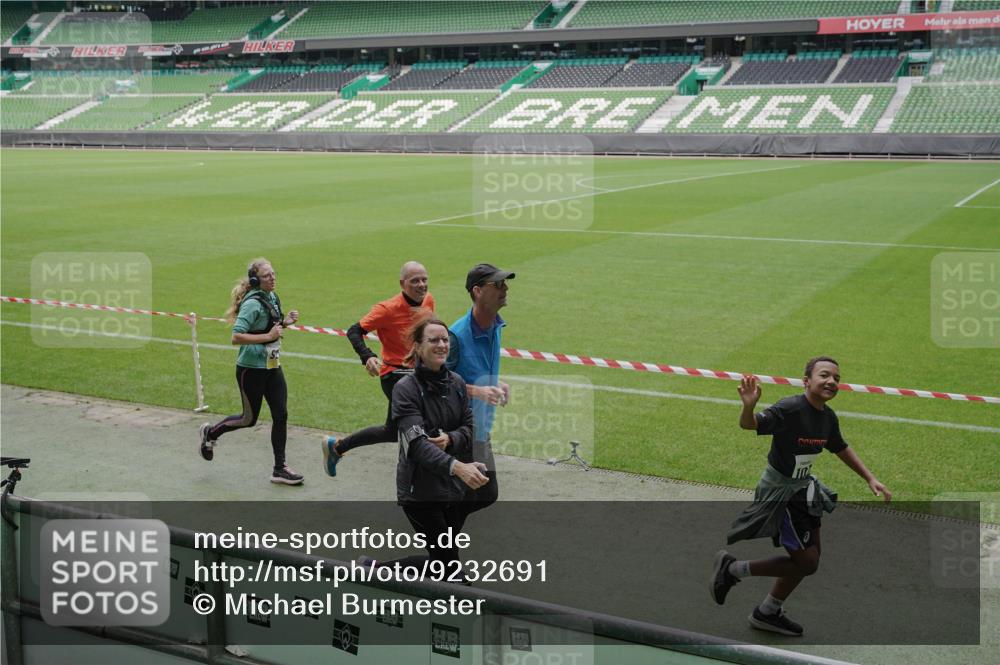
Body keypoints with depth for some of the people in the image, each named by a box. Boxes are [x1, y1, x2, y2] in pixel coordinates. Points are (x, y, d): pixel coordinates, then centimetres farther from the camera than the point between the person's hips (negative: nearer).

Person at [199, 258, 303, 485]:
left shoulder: (271, 297, 6)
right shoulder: (253, 303, -20)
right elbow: (237, 337, -27)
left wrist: (285, 322, 3)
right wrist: (268, 336, -30)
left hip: (272, 366, 8)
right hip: (251, 369, -7)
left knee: (281, 415, 3)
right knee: (249, 419, 7)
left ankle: (279, 469, 11)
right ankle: (211, 432, 34)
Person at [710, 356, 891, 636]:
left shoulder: (828, 417, 0)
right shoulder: (790, 409, -25)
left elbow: (841, 449, 18)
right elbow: (750, 425, -36)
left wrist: (870, 479, 15)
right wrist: (749, 406, -58)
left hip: (802, 488, 9)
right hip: (779, 492, -9)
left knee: (809, 558, 17)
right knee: (806, 563, -5)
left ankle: (768, 613, 35)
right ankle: (731, 569, 9)